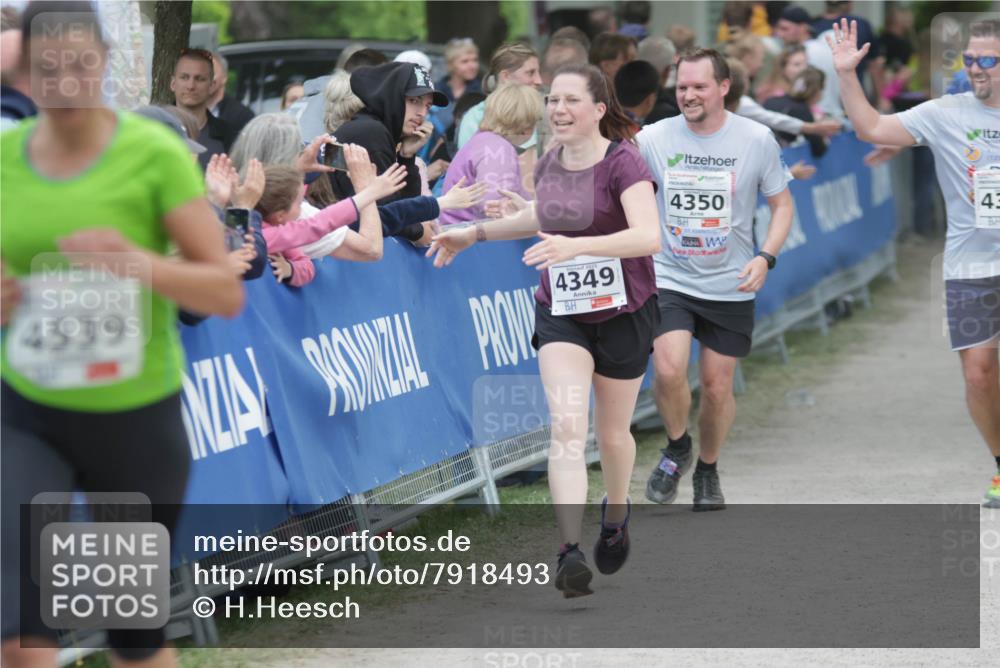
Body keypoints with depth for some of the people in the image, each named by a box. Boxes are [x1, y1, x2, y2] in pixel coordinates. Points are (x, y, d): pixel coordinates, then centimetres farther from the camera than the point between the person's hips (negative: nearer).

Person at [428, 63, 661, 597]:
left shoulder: (623, 162, -16)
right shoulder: (550, 164, 3)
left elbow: (648, 236, -31)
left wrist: (577, 246, -42)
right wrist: (475, 233, 23)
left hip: (623, 313, -3)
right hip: (560, 314, 3)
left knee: (612, 434, 12)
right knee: (566, 425, -16)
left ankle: (616, 513, 45)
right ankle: (570, 552, -26)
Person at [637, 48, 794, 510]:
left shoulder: (757, 140, -5)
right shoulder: (653, 139, -4)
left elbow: (782, 203, 5)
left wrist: (765, 257, -11)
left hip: (731, 286, 0)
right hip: (669, 280, 0)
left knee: (717, 386, 6)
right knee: (669, 371, -20)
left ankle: (708, 470, 31)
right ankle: (677, 448, 9)